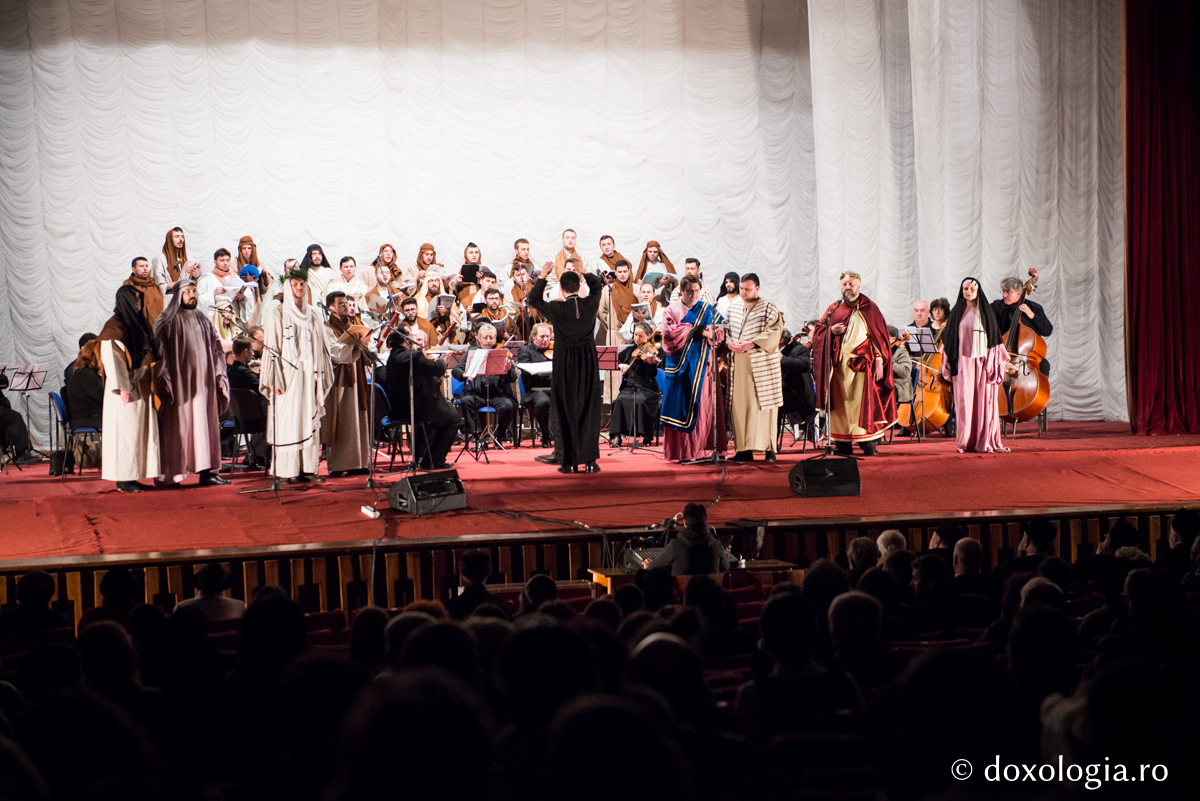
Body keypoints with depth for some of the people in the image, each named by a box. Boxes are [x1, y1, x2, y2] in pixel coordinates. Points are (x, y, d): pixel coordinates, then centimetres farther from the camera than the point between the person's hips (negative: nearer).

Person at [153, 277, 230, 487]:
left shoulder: (203, 321, 15)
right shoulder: (167, 322, -1)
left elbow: (215, 349, 18)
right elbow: (159, 352, -5)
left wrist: (219, 374, 9)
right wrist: (163, 380, -13)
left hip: (203, 383, 5)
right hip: (179, 382, -5)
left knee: (205, 426, 1)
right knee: (178, 426, -4)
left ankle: (207, 471, 2)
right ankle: (172, 474, 0)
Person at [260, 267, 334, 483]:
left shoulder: (313, 316, 13)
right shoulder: (277, 315, 0)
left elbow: (322, 349, 14)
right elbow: (271, 348, -5)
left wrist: (323, 378, 7)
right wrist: (274, 380, -13)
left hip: (309, 376, 4)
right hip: (288, 376, -4)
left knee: (309, 421, 1)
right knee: (288, 422, -5)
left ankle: (306, 467, 3)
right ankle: (288, 470, -4)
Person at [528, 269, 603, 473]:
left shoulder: (557, 309, -14)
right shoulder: (590, 304, -6)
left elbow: (534, 300, 6)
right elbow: (596, 285, 17)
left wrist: (543, 276, 11)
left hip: (565, 365, -2)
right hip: (588, 363, 2)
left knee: (567, 412, 5)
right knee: (589, 410, 6)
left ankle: (571, 462, 5)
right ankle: (590, 460, 3)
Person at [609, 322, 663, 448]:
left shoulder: (653, 351, 0)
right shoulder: (629, 350, 15)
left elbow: (654, 373, -12)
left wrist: (651, 363, -32)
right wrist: (620, 365, -4)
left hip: (646, 389, -4)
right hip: (628, 387, 4)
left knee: (640, 400, -34)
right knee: (620, 400, -27)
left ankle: (647, 436, -20)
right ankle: (617, 435, -25)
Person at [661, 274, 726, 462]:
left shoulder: (708, 310, 13)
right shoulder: (672, 310, 8)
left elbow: (721, 331, 5)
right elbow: (669, 332, -8)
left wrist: (712, 334, -17)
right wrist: (695, 330, -13)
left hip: (702, 363, 2)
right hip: (681, 364, -1)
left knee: (704, 403, -4)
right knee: (681, 404, -4)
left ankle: (704, 448, -3)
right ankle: (682, 450, -4)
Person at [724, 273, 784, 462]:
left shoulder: (768, 308, -2)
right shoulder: (733, 306, 14)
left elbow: (773, 333, -11)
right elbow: (726, 328, 15)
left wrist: (750, 344, -20)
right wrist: (730, 343, -6)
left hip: (761, 365, -4)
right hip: (738, 364, 4)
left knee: (763, 405, -5)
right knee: (739, 405, 1)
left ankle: (769, 449, -2)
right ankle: (744, 449, 4)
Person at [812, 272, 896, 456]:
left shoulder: (869, 308, 9)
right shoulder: (834, 309, 13)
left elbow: (880, 335, 5)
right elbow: (818, 332, 11)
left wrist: (879, 360, -5)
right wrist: (831, 330, -10)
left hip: (862, 363, -1)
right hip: (839, 364, 2)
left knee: (865, 401, -5)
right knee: (841, 402, -2)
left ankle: (869, 443, -2)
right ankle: (843, 443, 1)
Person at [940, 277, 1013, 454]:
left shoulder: (985, 311, 6)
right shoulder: (957, 312, 10)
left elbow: (995, 337, 7)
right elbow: (949, 338, 13)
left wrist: (1003, 361, 4)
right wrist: (947, 363, 10)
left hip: (982, 360, -1)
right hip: (962, 362, 1)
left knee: (984, 399, -3)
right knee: (964, 399, -4)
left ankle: (985, 441, 0)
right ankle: (966, 442, -1)